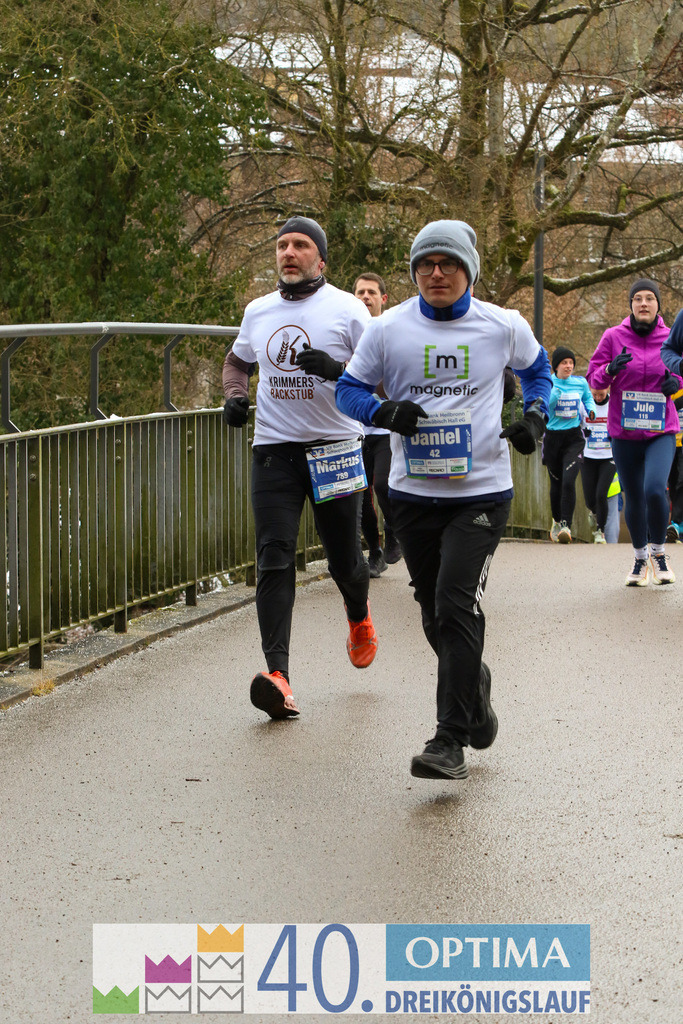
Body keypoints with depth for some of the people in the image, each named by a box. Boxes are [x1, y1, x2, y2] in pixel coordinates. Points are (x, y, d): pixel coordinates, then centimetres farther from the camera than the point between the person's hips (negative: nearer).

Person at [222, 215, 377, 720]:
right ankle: (278, 676, -21)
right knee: (274, 560, -13)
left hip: (335, 448, -2)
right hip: (274, 449, 2)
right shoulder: (258, 311, 11)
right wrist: (234, 395, 7)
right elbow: (237, 360, 28)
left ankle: (359, 619, 44)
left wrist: (338, 370, -22)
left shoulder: (347, 309, -2)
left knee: (344, 558, 8)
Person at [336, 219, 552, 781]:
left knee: (456, 606, -16)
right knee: (435, 613, 12)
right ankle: (474, 684, 42)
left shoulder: (503, 326, 0)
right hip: (414, 493, 3)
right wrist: (384, 411, -14)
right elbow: (349, 388, 7)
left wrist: (535, 414, 2)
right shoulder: (388, 329, 0)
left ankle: (451, 741, -13)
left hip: (482, 492, -3)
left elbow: (537, 367, 20)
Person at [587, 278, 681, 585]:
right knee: (633, 498, 8)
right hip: (624, 431, 1)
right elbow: (593, 378, 2)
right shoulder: (613, 336, -1)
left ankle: (658, 551, 3)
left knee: (655, 489, -21)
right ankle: (640, 558, 31)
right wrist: (610, 369, -19)